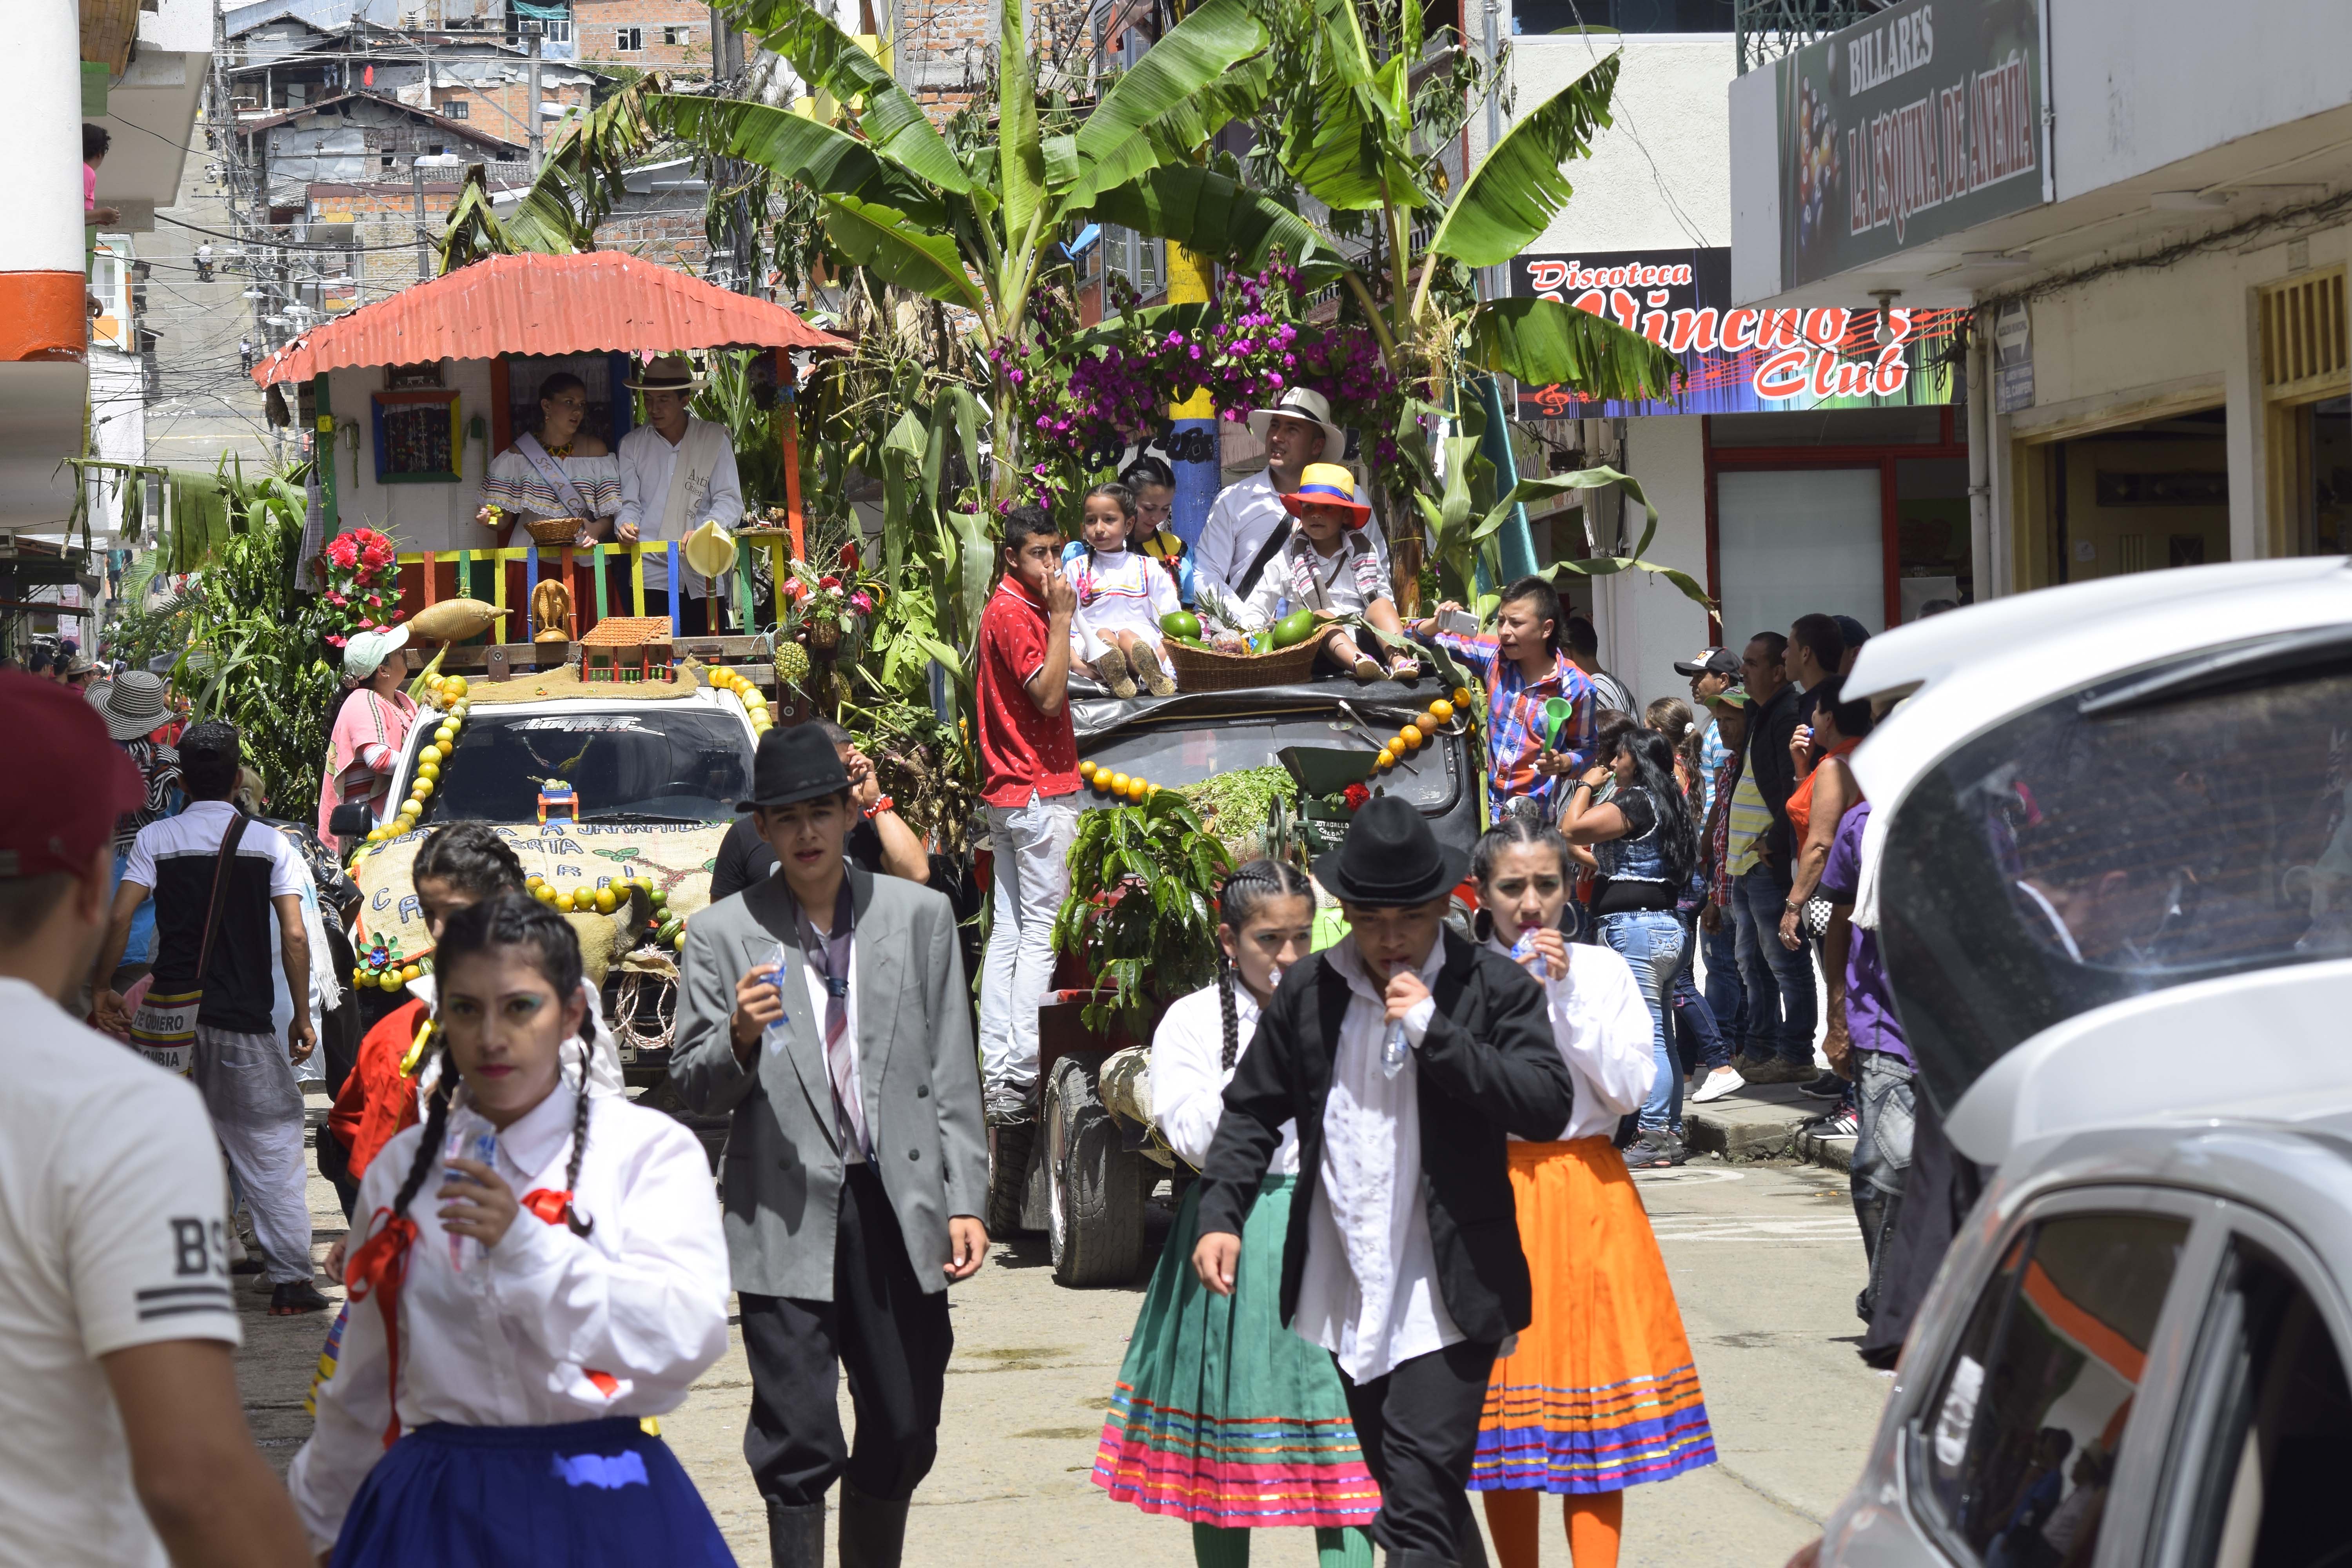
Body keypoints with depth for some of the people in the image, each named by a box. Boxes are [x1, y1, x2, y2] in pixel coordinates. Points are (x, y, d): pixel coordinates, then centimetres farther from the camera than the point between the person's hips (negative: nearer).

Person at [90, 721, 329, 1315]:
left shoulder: (156, 839, 1)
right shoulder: (269, 843, 1)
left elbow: (119, 918, -8)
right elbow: (294, 937, -5)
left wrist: (101, 988, 2)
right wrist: (302, 1015, 2)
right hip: (246, 1021, -1)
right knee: (272, 1147, 5)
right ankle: (290, 1281, -1)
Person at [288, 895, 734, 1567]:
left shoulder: (650, 1150, -2)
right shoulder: (401, 1169, 10)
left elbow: (688, 1337, -16)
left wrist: (524, 1243, -23)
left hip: (595, 1513, -3)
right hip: (436, 1508, 3)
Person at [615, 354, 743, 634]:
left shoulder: (715, 439, 5)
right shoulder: (632, 445, 12)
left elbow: (730, 501, -1)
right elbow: (629, 502, 11)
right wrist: (625, 525, -12)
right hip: (652, 573, 1)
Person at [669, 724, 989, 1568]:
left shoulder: (920, 915, 8)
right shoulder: (722, 935, 2)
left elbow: (952, 1073, 8)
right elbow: (693, 1088, 3)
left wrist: (965, 1201, 3)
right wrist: (740, 1038, -18)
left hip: (899, 1205, 3)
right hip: (788, 1215, -2)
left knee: (903, 1434, 10)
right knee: (797, 1443, -2)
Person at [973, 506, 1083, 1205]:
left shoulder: (1010, 609, 17)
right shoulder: (1016, 614, -14)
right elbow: (1049, 694, -19)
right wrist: (1063, 617, -18)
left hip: (1010, 787, 10)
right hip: (1040, 788, -10)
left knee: (1009, 930, 10)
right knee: (1041, 932, -8)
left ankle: (998, 1070, 12)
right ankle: (1021, 1073, -9)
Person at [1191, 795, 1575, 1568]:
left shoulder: (1494, 987, -4)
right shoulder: (1306, 992, 6)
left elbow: (1549, 1104, -14)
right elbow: (1254, 1112, 13)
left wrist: (1434, 1030, -19)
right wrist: (1219, 1214, -1)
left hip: (1444, 1297, -4)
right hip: (1341, 1294, 4)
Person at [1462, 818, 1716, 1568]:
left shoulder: (1602, 971, 6)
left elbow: (1628, 1089, -5)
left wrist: (1565, 992, -10)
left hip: (1588, 1193, 1)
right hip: (1493, 1191, -1)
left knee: (1590, 1378, -4)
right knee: (1506, 1400, 2)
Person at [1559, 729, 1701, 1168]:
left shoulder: (1636, 802, -12)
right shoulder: (1666, 804, 18)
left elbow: (1572, 829, -15)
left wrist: (1587, 785, -2)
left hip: (1634, 926, -10)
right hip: (1665, 926, 10)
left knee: (1646, 1037, -10)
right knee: (1660, 1038, 11)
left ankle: (1653, 1138, -10)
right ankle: (1670, 1135, 14)